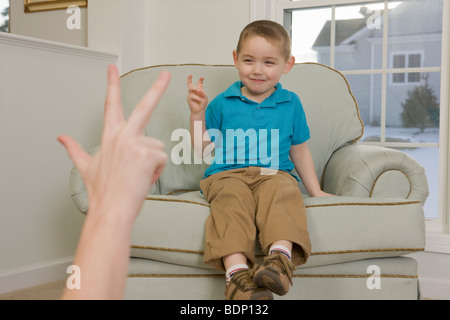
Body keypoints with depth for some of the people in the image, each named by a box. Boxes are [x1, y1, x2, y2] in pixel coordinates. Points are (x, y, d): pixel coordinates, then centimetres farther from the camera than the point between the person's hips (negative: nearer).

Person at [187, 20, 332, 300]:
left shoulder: (290, 103, 16)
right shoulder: (222, 104, 13)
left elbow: (300, 150, 23)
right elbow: (202, 150, 16)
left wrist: (315, 190, 18)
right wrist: (197, 113, 3)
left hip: (275, 174, 1)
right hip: (228, 174, -1)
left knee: (283, 192, -35)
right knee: (232, 197, -36)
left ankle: (281, 258, -54)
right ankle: (238, 273, -52)